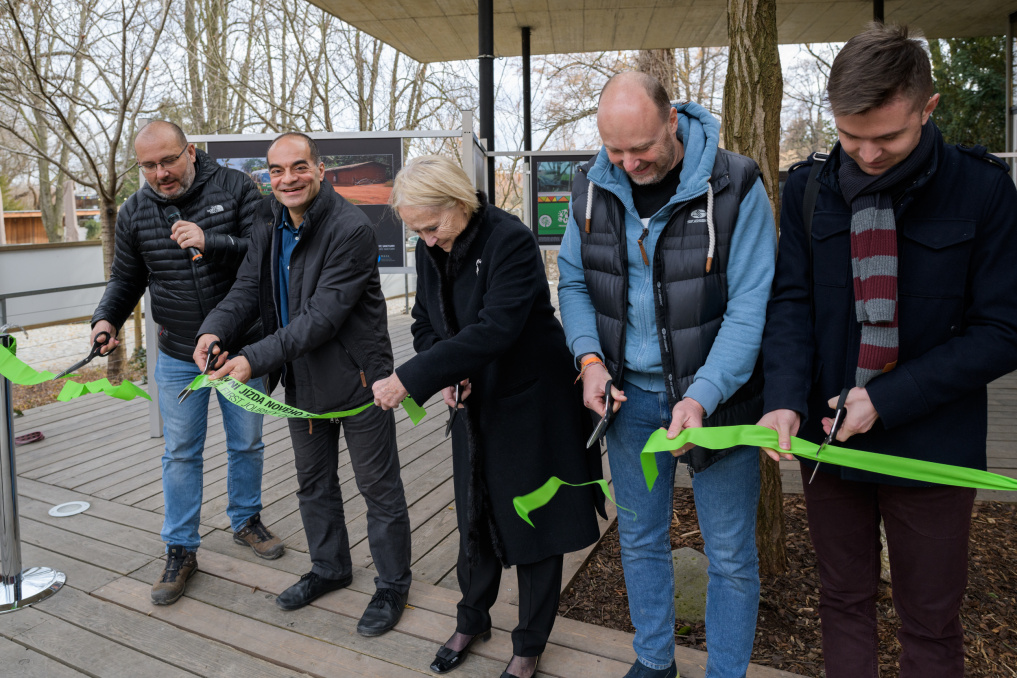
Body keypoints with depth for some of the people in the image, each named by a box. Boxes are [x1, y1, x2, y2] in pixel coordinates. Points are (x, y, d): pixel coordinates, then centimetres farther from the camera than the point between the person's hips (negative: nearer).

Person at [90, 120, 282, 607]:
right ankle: (180, 550, 23)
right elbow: (126, 277, 11)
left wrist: (211, 243, -29)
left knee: (247, 443, 13)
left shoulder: (234, 189, -9)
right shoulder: (134, 212, 0)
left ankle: (245, 521, 36)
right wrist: (106, 317, -6)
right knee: (180, 453, 8)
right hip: (177, 357, 2)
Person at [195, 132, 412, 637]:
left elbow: (323, 316, -27)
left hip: (355, 376, -8)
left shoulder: (352, 230, -22)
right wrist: (214, 329, -21)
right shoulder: (269, 225, 3)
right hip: (301, 378, 8)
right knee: (313, 482, 22)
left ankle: (392, 585, 26)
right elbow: (247, 289, 1)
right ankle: (329, 568, 44)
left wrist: (255, 359, -32)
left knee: (378, 486, 6)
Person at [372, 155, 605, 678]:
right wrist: (445, 377, -10)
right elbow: (424, 324, 10)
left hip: (531, 401, -6)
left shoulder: (511, 240, -22)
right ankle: (472, 621, 42)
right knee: (474, 517, 18)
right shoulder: (430, 250, 0)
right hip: (473, 403, 6)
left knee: (532, 523, 7)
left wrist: (412, 378, -33)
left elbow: (494, 330, -32)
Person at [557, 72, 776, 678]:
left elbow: (750, 306, -17)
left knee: (731, 555, 9)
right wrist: (590, 358, -9)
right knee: (640, 539, 19)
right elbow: (574, 282, 7)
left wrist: (702, 396, -27)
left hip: (718, 395, -3)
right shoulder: (592, 189, -2)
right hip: (629, 393, 4)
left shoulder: (734, 186, -15)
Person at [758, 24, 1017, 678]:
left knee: (931, 623, 15)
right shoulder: (810, 188, -2)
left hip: (931, 445, -2)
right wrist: (786, 400, -20)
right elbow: (792, 301, -4)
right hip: (827, 435, 2)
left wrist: (886, 399, -18)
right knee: (844, 600, 19)